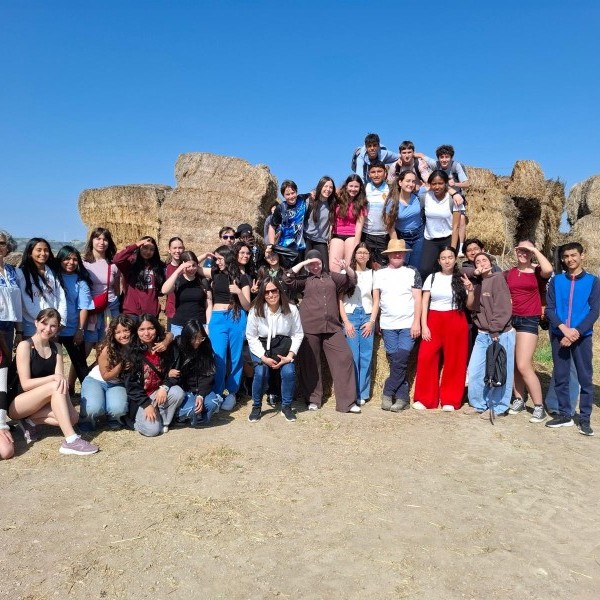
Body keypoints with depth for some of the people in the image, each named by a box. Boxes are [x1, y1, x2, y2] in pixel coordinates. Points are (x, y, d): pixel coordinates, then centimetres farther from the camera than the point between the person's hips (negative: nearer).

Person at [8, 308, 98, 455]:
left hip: (43, 404, 6)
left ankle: (30, 420, -1)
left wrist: (62, 380, -28)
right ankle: (70, 441, -38)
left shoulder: (56, 347, 5)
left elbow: (60, 377, -6)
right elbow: (25, 384, -20)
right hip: (18, 404, -5)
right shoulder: (25, 346, -14)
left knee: (72, 417, -22)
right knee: (55, 386, -34)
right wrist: (54, 377, -32)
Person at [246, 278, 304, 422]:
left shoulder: (291, 309, -12)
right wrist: (264, 358, -17)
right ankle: (256, 407, 2)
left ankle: (286, 406, 2)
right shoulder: (255, 311, -14)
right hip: (261, 347, -1)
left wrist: (290, 355, -14)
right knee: (261, 373, -25)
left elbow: (298, 334, -4)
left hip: (283, 347, 1)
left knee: (289, 372, -23)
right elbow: (251, 337, -9)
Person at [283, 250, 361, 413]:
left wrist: (347, 268, 0)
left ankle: (347, 401, -1)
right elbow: (287, 278, -1)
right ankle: (313, 400, 17)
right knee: (311, 363, 3)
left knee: (344, 358, -5)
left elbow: (352, 280, 19)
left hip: (332, 327, 2)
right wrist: (303, 263, 0)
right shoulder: (304, 280, 12)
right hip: (309, 327, -2)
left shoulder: (331, 277, 20)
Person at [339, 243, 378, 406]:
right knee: (352, 357, -5)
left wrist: (372, 321, -2)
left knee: (366, 357, 1)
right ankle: (353, 393, 3)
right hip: (350, 315, -2)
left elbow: (376, 300, 8)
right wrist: (346, 322, -7)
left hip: (368, 316, 2)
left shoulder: (372, 274, 10)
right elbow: (340, 299, 0)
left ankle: (362, 394, 10)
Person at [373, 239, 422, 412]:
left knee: (400, 360, -12)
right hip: (388, 326, 2)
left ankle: (387, 393, 1)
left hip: (408, 325, -2)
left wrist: (416, 322, -7)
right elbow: (375, 300, 10)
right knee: (395, 362, 2)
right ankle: (402, 398, 9)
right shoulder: (379, 274, 10)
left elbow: (418, 299, 1)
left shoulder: (412, 272, 5)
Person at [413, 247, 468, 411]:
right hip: (434, 320, 0)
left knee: (454, 361, 1)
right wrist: (423, 325, -4)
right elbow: (424, 303, 4)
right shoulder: (432, 278, 7)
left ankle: (450, 400, 13)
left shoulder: (461, 279, 7)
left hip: (456, 322, 0)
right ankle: (424, 398, 4)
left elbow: (469, 306, 8)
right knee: (426, 358, -8)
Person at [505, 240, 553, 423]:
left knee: (523, 366, -11)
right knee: (513, 364, 11)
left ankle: (539, 407, 1)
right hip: (509, 320, 5)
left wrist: (535, 249, -15)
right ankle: (518, 400, 25)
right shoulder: (508, 274, 10)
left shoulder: (537, 272, -3)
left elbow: (548, 270, -26)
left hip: (528, 321, -5)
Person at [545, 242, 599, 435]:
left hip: (582, 336, -1)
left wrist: (576, 331, -15)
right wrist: (563, 328, -14)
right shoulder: (556, 280, 6)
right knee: (560, 377, 7)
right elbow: (549, 309, 1)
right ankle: (564, 414, 19)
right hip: (558, 335, 2)